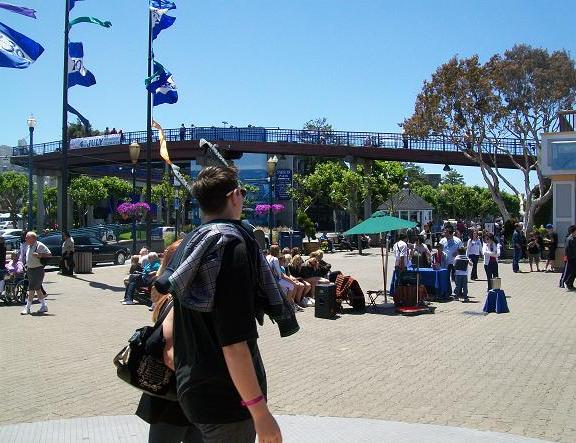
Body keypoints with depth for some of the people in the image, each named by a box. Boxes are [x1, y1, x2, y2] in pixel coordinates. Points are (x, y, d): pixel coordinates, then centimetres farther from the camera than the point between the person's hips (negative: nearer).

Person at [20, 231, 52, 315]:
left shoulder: (40, 245, -13)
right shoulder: (28, 246, 12)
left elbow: (49, 254, -14)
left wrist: (39, 255, -23)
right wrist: (26, 265, 15)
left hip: (38, 270, -8)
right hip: (30, 270, 8)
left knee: (31, 288, -8)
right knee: (37, 288, 12)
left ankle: (28, 307, -1)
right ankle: (44, 306, 21)